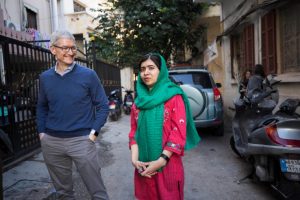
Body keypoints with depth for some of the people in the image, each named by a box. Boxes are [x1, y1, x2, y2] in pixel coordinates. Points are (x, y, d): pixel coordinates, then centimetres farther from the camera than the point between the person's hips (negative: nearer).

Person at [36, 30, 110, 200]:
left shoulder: (88, 75, -5)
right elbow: (42, 107, 17)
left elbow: (103, 105, -2)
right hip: (51, 142, 4)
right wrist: (42, 132, 8)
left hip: (82, 140, -3)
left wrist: (94, 132, -9)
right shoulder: (45, 77, 6)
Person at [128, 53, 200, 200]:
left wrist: (161, 160, -17)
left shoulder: (174, 97, -7)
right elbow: (134, 131, 6)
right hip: (143, 166, 4)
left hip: (168, 165, -4)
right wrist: (134, 159, -7)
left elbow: (179, 132, -12)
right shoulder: (139, 101, 7)